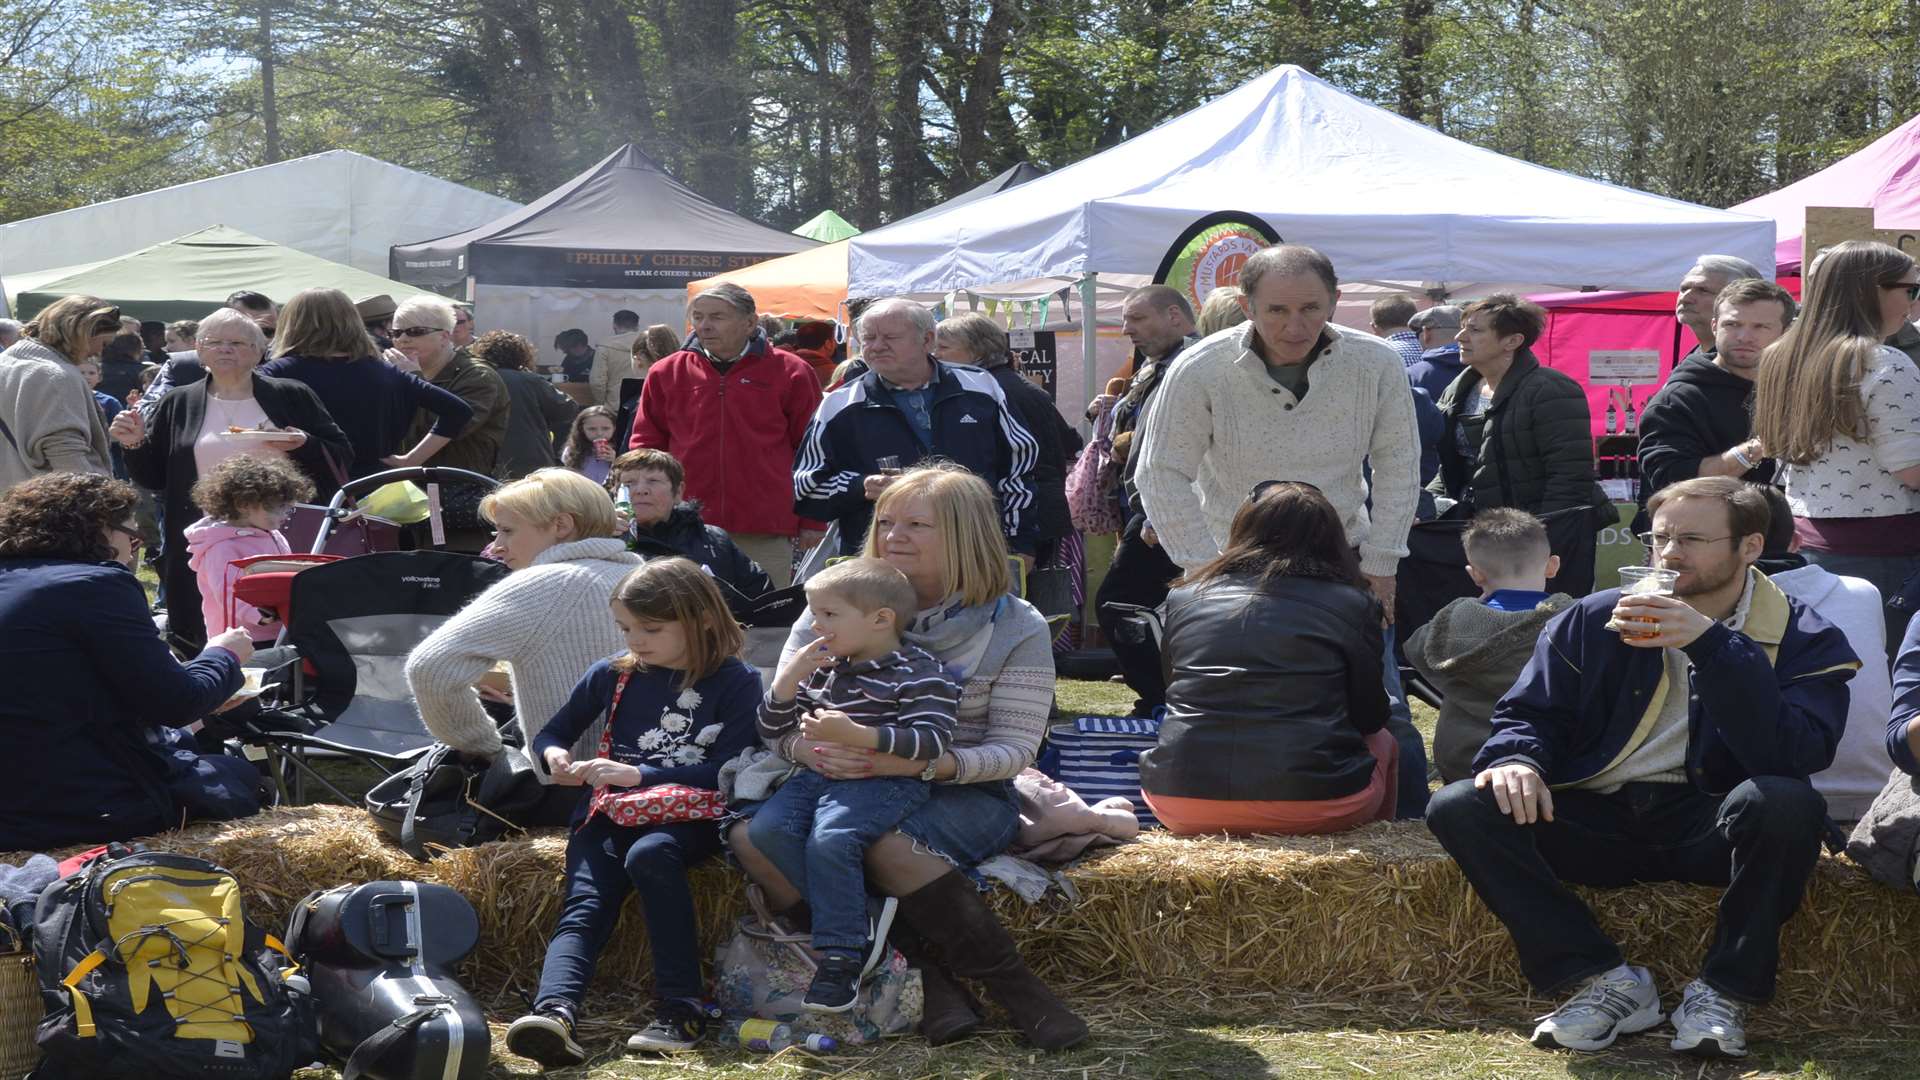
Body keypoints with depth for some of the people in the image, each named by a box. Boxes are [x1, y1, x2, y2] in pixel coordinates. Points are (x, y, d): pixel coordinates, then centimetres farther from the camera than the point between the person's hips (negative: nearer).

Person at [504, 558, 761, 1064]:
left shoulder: (736, 682, 0)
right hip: (609, 812, 3)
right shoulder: (612, 674, 11)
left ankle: (683, 1005, -34)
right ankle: (553, 1012, -50)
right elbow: (552, 733, 22)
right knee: (585, 904, -25)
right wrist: (555, 756, -3)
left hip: (687, 817, -3)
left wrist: (639, 774, -16)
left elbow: (727, 773, -9)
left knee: (649, 854, -37)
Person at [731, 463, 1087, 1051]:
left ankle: (1012, 982, -23)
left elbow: (1013, 748, -7)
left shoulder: (1016, 627, -2)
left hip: (965, 792, -4)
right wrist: (811, 750, -22)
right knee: (751, 838, -27)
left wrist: (922, 763, -25)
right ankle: (927, 974, -24)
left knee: (887, 846, -38)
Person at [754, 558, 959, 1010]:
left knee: (829, 839, -31)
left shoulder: (918, 673, -4)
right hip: (817, 776, 7)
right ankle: (854, 919, -10)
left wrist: (857, 735, -25)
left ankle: (841, 955, -20)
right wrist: (785, 683, 1)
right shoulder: (821, 669, 16)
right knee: (769, 827, -19)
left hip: (884, 781, -7)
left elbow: (932, 740, -17)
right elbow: (771, 731, 20)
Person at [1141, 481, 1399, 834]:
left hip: (1184, 808, 2)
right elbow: (1371, 717, 9)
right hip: (1311, 808, -2)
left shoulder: (1183, 597, 10)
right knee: (1382, 743, 29)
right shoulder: (1353, 605, 2)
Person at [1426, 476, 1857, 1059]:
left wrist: (1710, 644, -23)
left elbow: (1794, 754, -17)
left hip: (1709, 828, -3)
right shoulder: (1596, 621, 10)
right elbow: (1529, 713, 12)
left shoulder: (1803, 640, 0)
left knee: (1785, 802, -37)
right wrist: (1516, 759, -14)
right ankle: (1604, 979, -14)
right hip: (1599, 821, 3)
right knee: (1458, 808, -21)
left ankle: (1723, 991, -16)